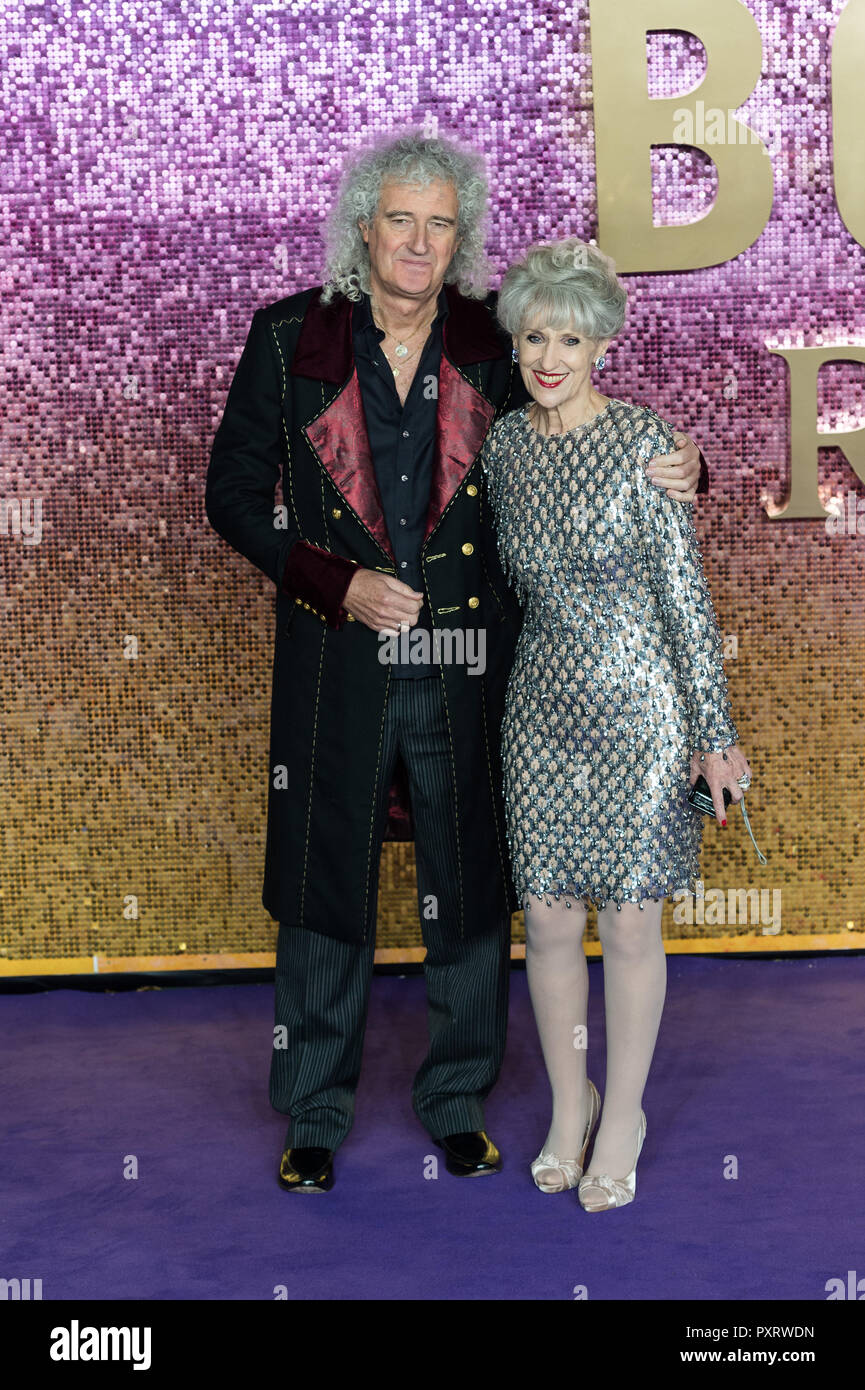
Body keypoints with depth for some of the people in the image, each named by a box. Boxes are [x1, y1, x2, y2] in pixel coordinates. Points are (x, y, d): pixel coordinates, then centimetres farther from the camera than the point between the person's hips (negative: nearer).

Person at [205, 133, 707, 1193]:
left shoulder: (497, 344, 2)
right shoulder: (290, 338, -1)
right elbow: (234, 492, 2)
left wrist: (672, 472, -9)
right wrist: (339, 583, -11)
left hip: (468, 667, 1)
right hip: (336, 665, -1)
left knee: (472, 895, 10)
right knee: (324, 890, 9)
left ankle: (458, 1103, 31)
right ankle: (314, 1113, 29)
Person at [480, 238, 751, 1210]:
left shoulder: (643, 441, -11)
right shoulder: (503, 443, 4)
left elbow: (685, 592, -10)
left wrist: (715, 732, -9)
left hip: (639, 702, -4)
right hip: (543, 702, 4)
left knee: (629, 921, 4)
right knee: (549, 919, 8)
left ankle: (623, 1114, 24)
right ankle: (570, 1103, 29)